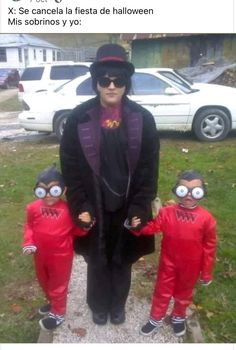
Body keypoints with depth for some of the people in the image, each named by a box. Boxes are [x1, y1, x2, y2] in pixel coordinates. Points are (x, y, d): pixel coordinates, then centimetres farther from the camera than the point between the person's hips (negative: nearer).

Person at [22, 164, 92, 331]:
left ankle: (58, 313, 39)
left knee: (58, 285, 16)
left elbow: (76, 230, -7)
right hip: (40, 255, 5)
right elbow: (29, 226, 6)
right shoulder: (33, 208, -11)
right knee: (44, 282, 27)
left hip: (61, 256, -5)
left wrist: (85, 224, -26)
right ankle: (53, 303, 54)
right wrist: (28, 243, -7)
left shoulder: (68, 209, -19)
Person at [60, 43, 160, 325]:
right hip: (94, 209, 0)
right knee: (97, 261, 19)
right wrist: (80, 206, -10)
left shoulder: (142, 119, -7)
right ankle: (98, 305, 46)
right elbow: (69, 166, -5)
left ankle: (118, 304, 47)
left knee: (122, 260, 20)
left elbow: (149, 168, -5)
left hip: (127, 208, 1)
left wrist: (140, 207, -11)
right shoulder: (79, 119, -9)